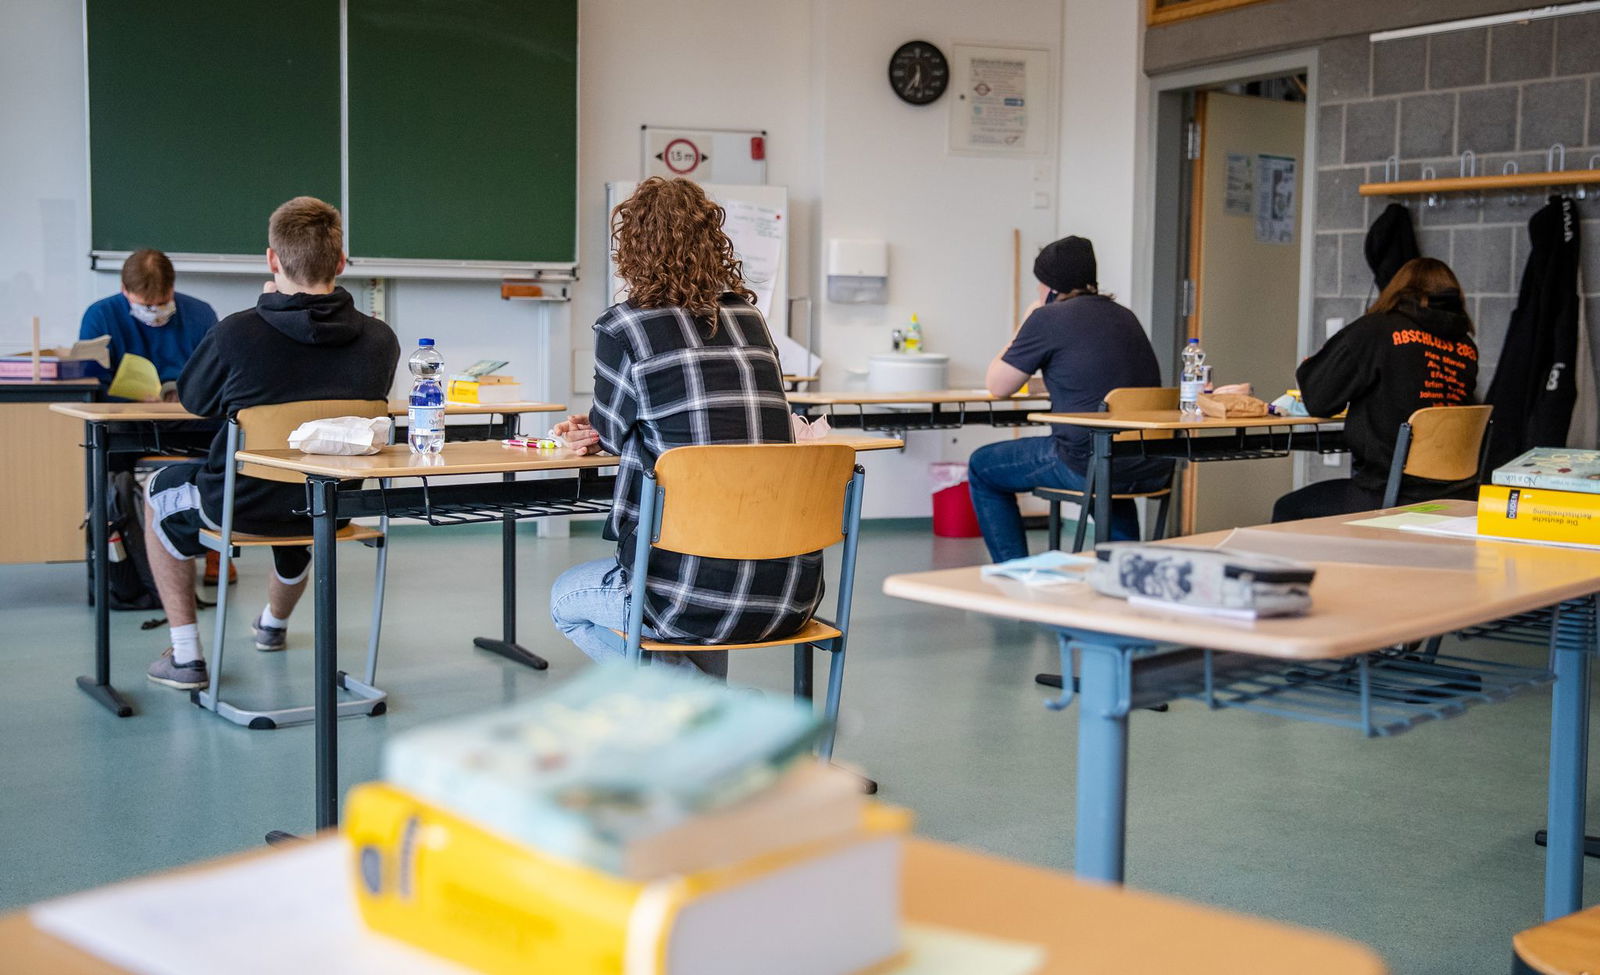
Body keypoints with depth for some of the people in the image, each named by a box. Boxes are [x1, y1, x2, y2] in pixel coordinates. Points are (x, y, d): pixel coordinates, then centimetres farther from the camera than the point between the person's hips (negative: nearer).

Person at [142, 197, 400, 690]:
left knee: (159, 491, 29)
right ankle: (274, 623, 66)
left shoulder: (236, 333, -24)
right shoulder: (379, 340, -15)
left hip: (242, 505, -4)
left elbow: (193, 401, -3)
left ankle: (185, 655, 26)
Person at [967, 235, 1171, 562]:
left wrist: (1023, 328, 16)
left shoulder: (1048, 318, -6)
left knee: (982, 467, 15)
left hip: (1089, 466, -7)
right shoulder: (1124, 316, 14)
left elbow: (998, 386, 4)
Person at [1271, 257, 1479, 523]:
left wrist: (1306, 368, 17)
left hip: (1392, 495, -6)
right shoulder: (1467, 350, 6)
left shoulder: (1375, 329, -8)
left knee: (1287, 510, 14)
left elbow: (1318, 401, -4)